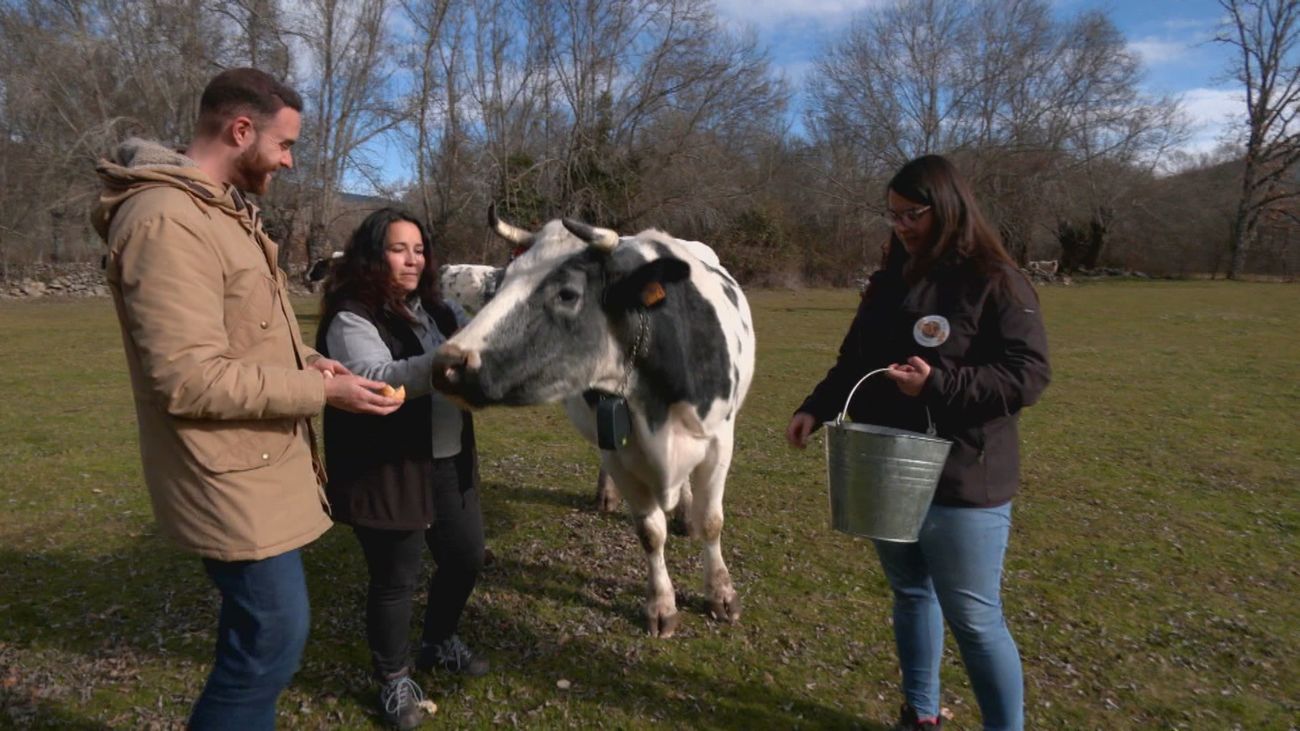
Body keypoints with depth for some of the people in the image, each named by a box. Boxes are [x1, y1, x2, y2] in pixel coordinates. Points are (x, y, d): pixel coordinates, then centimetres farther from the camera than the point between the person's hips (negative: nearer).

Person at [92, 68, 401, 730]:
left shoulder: (219, 209, 11)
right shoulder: (169, 220, -22)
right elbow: (190, 379, -26)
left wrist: (301, 356, 3)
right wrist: (321, 391, -20)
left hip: (256, 460, 10)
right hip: (231, 474, -10)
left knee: (258, 630, 22)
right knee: (273, 638, 0)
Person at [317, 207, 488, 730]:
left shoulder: (438, 309, 10)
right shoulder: (351, 319, -13)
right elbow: (375, 380, -28)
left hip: (449, 464, 7)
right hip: (388, 472, -7)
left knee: (466, 556, 17)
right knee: (395, 577, 7)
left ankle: (439, 643, 44)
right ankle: (394, 680, 31)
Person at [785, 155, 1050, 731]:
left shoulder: (996, 285, -10)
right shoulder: (889, 282, 9)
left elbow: (1028, 375, -15)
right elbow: (853, 361, 13)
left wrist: (941, 384, -26)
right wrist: (815, 408, -2)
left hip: (962, 485, -6)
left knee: (974, 621, 3)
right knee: (910, 595, 20)